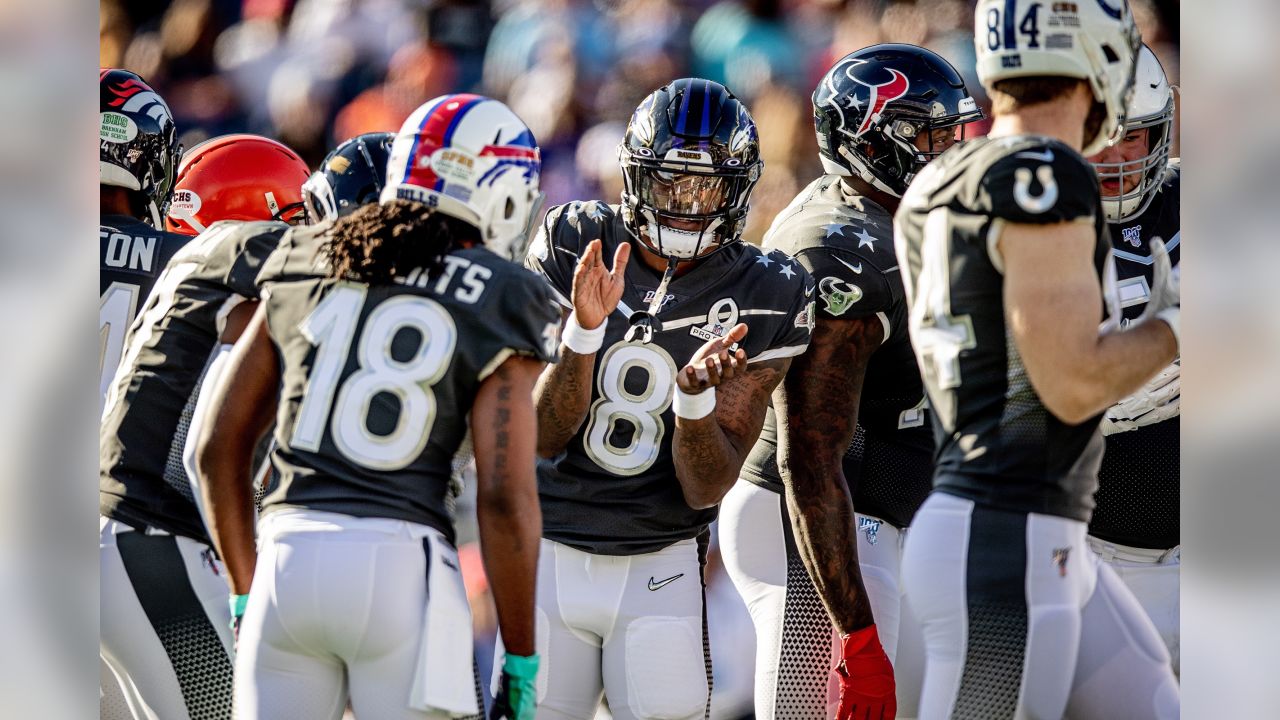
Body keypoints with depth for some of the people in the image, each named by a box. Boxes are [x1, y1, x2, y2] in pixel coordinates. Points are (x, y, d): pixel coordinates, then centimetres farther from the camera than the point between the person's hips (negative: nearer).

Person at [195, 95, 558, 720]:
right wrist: (521, 661, 3)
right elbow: (505, 498, -5)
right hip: (401, 569, -4)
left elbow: (218, 449, 16)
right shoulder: (500, 306, 2)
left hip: (287, 560, 4)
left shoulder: (303, 266, 14)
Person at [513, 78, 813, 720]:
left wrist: (695, 394, -27)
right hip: (551, 556, 1)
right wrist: (584, 328, -25)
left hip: (661, 570, 0)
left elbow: (704, 489, -8)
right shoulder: (573, 246, -5)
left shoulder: (764, 298, -6)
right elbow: (545, 436, -10)